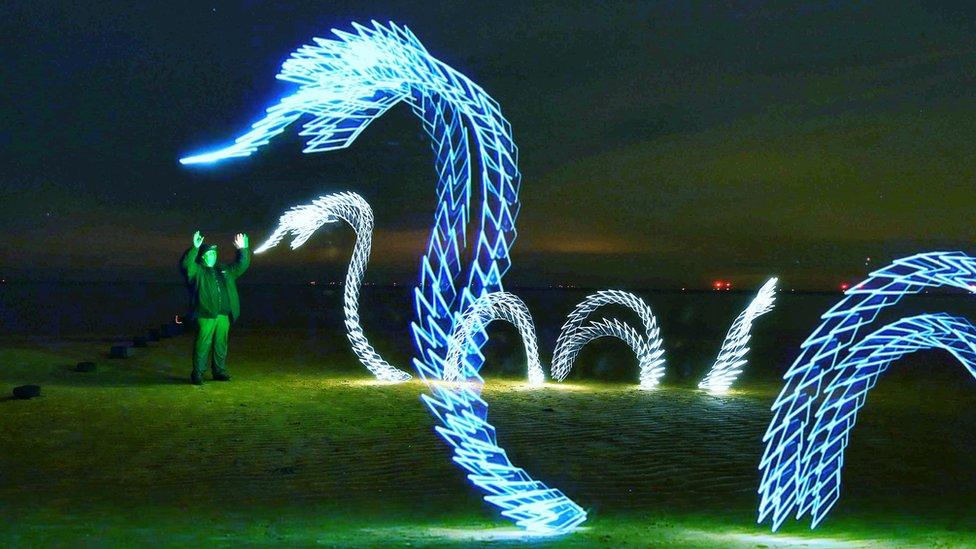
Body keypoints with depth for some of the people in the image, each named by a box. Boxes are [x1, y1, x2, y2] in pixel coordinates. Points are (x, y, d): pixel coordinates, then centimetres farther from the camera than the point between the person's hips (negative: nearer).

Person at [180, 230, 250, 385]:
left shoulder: (224, 271, 21)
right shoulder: (197, 271, 2)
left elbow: (242, 265, 28)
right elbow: (186, 264, -18)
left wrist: (243, 249, 16)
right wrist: (195, 248, -29)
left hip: (223, 316, 6)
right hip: (205, 316, -6)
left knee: (221, 345, 11)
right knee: (202, 345, -7)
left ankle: (219, 371, 22)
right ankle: (197, 374, -2)